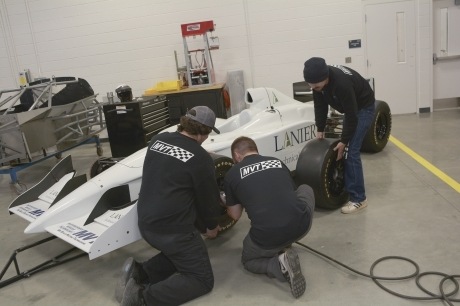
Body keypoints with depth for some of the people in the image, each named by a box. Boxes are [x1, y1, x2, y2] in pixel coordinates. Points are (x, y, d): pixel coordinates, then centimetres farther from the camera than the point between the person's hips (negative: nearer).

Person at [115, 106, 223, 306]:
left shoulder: (157, 140, 4)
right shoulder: (200, 158, -15)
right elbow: (208, 197, -2)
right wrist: (212, 225, 18)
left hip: (146, 224, 8)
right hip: (173, 229, -7)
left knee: (180, 255, 30)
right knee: (203, 280, 6)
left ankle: (139, 272, 9)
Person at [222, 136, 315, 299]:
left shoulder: (232, 174, 11)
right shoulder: (278, 162, 19)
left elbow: (235, 215, 22)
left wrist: (226, 203, 44)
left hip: (267, 238, -2)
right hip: (301, 225, 3)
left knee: (248, 260, 34)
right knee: (306, 189, 34)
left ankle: (279, 264, 0)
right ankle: (284, 248, 24)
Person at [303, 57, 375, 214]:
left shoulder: (342, 83, -39)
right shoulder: (318, 80, -17)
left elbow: (351, 115, -30)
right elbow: (320, 105, -3)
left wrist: (344, 141, -24)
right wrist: (320, 129, -4)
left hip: (363, 108, -8)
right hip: (349, 108, 8)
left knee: (351, 151, -14)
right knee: (344, 149, 9)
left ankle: (358, 199, -8)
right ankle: (347, 187, 24)